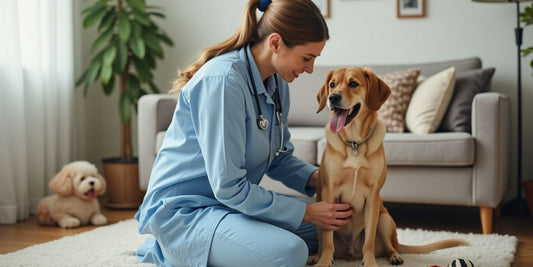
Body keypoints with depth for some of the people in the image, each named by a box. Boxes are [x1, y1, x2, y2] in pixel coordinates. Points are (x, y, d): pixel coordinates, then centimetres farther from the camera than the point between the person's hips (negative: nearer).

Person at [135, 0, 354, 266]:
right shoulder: (223, 80, -24)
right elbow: (228, 187, -25)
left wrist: (316, 178, -6)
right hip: (184, 210, -10)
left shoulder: (276, 82, 3)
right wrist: (305, 212, -20)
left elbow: (280, 157, 13)